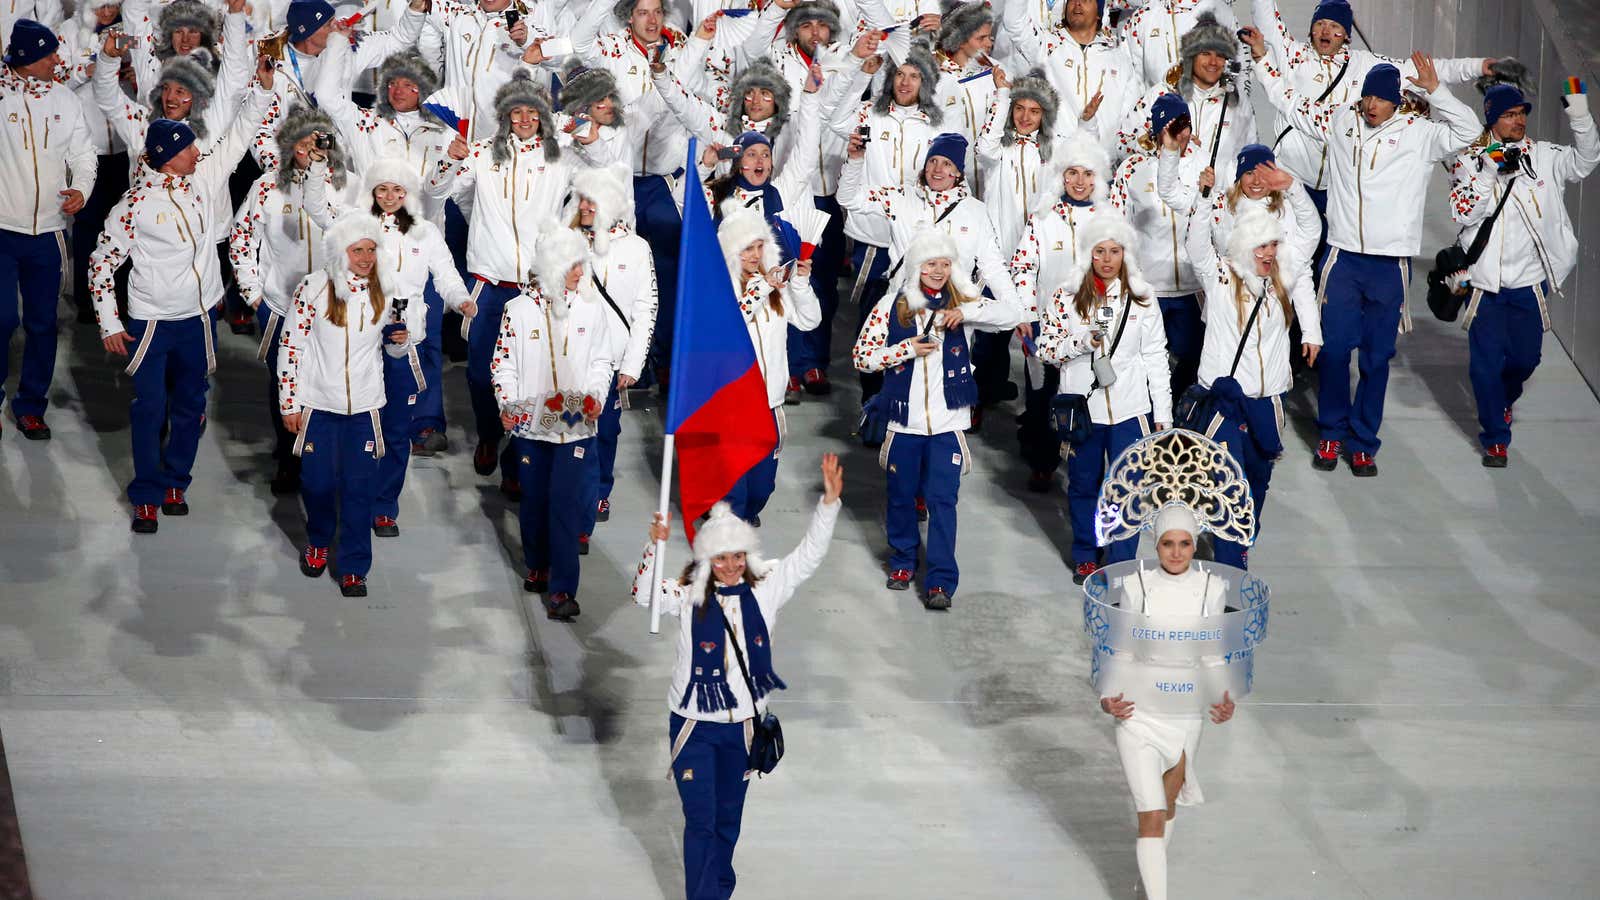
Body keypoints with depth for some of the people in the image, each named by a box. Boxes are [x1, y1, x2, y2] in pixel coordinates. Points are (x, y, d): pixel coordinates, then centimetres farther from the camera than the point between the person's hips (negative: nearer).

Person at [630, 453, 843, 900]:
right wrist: (656, 546, -38)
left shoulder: (765, 588, -2)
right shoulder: (689, 594, -9)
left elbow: (808, 555, -6)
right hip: (694, 724, -3)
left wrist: (829, 502, -19)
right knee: (700, 821, -1)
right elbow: (644, 594, -23)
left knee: (728, 819, 17)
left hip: (743, 724, 3)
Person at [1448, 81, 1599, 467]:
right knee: (1487, 360, -1)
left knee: (1525, 357, 13)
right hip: (1486, 281, -3)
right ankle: (1495, 436, 15)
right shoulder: (1471, 160, -5)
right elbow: (1463, 213, -15)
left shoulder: (1543, 156, 2)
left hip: (1531, 282, 3)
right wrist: (1490, 174, -25)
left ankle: (1502, 401, 45)